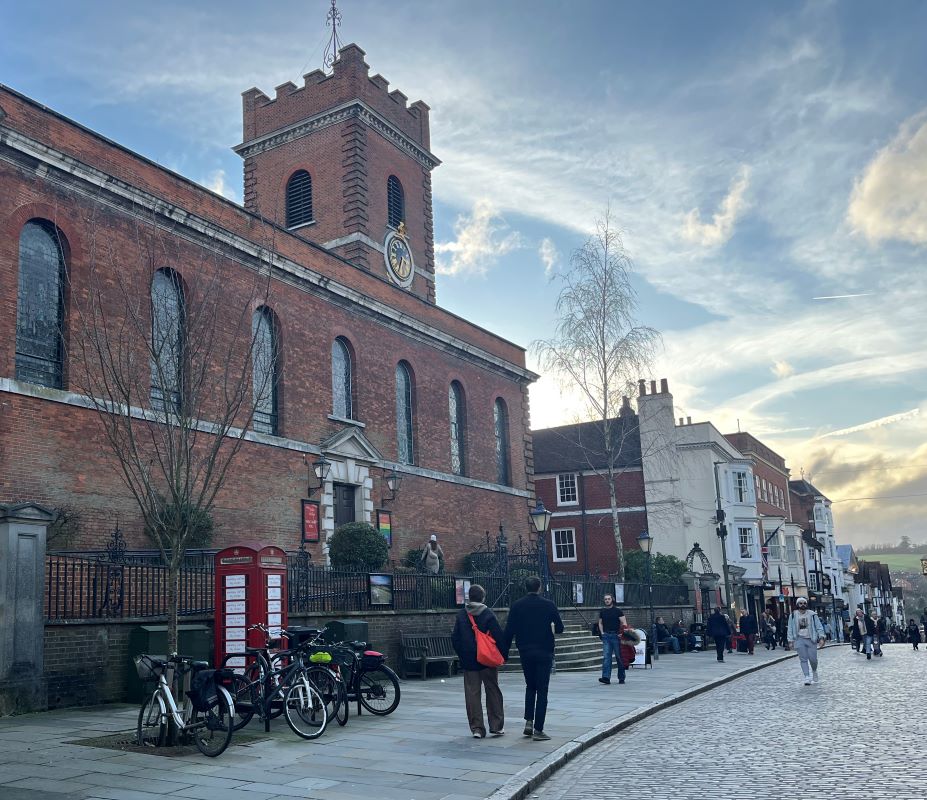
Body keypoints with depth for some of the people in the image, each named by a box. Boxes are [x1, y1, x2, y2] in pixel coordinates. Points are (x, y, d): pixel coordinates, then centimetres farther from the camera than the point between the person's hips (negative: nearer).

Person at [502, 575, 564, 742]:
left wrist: (504, 653, 3)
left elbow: (509, 631, -3)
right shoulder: (548, 605, -7)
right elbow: (560, 628, -4)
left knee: (530, 687, 21)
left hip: (525, 653, 3)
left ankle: (529, 721, 9)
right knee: (542, 691, 2)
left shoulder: (516, 606, -2)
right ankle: (538, 730, -1)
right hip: (544, 653, -2)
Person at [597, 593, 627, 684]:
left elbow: (624, 623, -3)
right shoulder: (602, 611, 12)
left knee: (619, 657, 4)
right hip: (606, 636, 3)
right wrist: (602, 632, 10)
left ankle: (621, 678, 14)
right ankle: (606, 677, -14)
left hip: (616, 636, -3)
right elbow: (600, 623, 24)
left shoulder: (618, 611, 0)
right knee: (606, 657, -8)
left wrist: (621, 633, -14)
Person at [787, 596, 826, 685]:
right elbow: (790, 629, 7)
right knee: (803, 659, -6)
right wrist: (791, 640, 2)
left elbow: (819, 626, 4)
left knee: (813, 659, 0)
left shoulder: (812, 614, 3)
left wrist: (821, 638, -5)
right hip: (799, 639, 0)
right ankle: (807, 677, -4)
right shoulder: (793, 615, 4)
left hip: (811, 639, 0)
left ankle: (814, 671, 31)